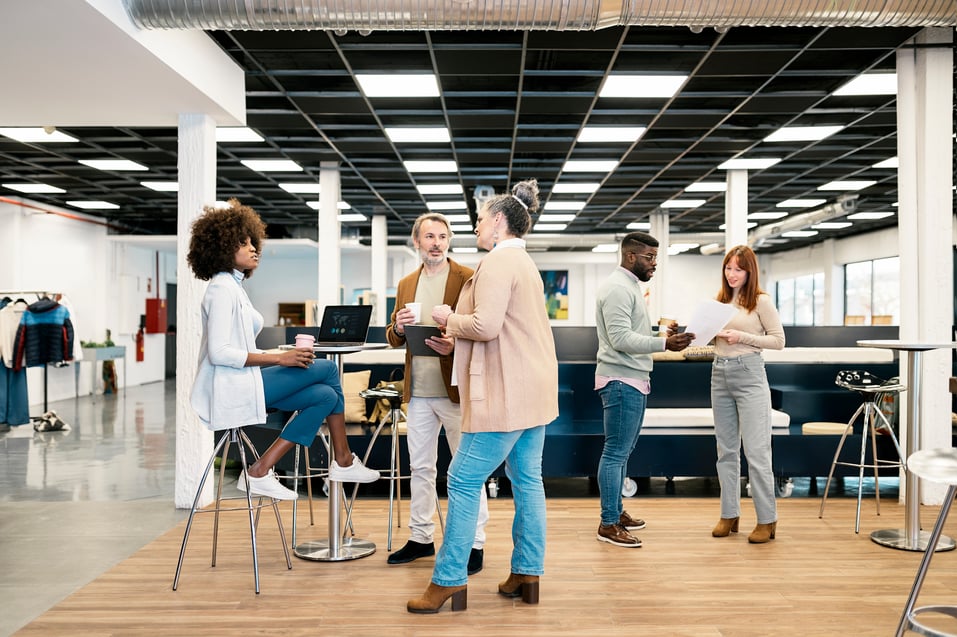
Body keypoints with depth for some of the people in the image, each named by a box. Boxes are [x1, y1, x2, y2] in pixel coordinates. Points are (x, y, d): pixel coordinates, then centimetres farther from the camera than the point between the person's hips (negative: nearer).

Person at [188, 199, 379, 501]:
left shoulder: (234, 286, 20)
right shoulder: (222, 289, -11)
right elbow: (218, 352, -20)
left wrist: (281, 354, 3)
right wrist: (278, 358, -19)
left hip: (241, 383, 10)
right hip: (232, 387, -10)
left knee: (325, 396, -2)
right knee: (327, 368, -9)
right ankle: (343, 461, 0)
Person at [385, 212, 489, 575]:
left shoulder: (468, 279, -5)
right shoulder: (406, 285, 13)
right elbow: (392, 339, 17)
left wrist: (455, 346, -24)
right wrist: (398, 328, -5)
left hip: (455, 390, -5)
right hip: (419, 392, 6)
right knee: (420, 467, 14)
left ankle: (475, 544, 14)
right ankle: (421, 538, 27)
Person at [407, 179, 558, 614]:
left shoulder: (497, 261, -13)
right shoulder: (524, 262, 19)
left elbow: (486, 325, -23)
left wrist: (449, 318, -5)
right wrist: (458, 333, 17)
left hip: (506, 394, -10)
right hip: (532, 390, 11)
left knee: (463, 481, -3)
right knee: (527, 479, 12)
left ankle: (449, 580, 3)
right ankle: (527, 574, 19)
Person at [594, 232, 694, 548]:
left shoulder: (630, 286, 18)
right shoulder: (618, 288, -15)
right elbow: (621, 339, -23)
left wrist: (664, 337, 9)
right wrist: (664, 343, -29)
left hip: (633, 380, 11)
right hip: (621, 381, -11)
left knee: (622, 451, 16)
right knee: (616, 453, -5)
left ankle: (616, 511, 26)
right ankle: (608, 524, 1)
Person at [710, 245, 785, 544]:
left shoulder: (761, 301, -5)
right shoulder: (719, 300, 11)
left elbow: (778, 340, -7)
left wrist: (741, 336, -16)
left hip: (749, 375, -6)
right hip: (720, 374, 6)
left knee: (756, 451, -4)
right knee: (726, 450, 10)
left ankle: (767, 520, 6)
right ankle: (729, 515, 19)